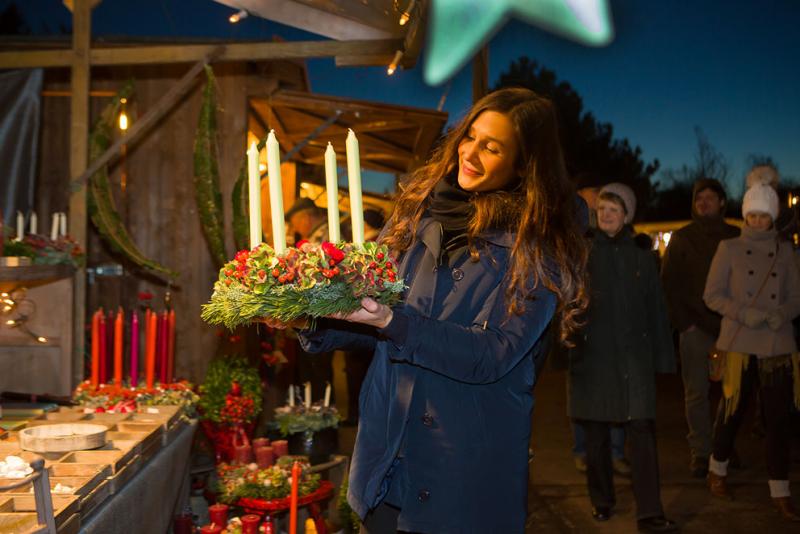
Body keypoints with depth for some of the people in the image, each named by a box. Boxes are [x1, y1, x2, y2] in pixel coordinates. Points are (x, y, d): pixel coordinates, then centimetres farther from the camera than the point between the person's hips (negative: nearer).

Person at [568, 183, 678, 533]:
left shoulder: (641, 258, 9)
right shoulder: (582, 254, 5)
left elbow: (656, 310, 9)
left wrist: (662, 357, 6)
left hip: (633, 356, 1)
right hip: (591, 355, 0)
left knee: (642, 432, -7)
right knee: (595, 434, 7)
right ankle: (601, 500, 23)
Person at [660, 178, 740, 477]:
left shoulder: (736, 238, 8)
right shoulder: (682, 238, 7)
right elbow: (668, 283, 5)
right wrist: (683, 322, -3)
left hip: (729, 327, 1)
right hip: (694, 328, 0)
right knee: (696, 393, 1)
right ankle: (700, 452, 10)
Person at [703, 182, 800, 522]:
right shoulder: (729, 248, 1)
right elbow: (712, 295, -1)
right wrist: (743, 313, -16)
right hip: (739, 344, -2)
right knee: (732, 411, 7)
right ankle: (717, 471, 30)